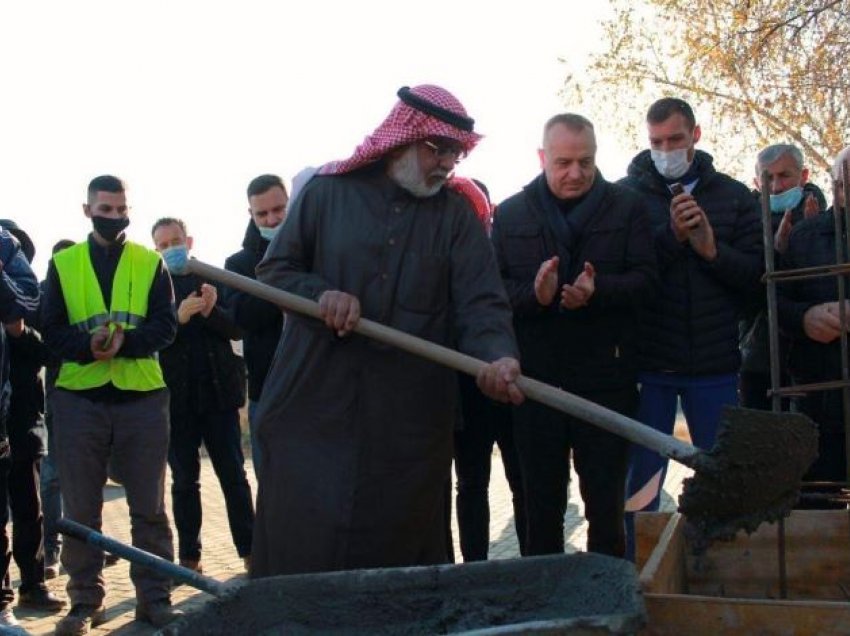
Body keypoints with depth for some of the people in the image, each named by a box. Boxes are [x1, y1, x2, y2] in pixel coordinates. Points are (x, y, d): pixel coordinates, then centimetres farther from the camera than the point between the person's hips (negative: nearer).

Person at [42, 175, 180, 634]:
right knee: (81, 509, 5)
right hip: (78, 398, 1)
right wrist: (88, 346, -20)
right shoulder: (63, 264, 8)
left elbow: (165, 326, -3)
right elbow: (52, 330, 0)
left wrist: (125, 342, -21)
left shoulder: (150, 262, 7)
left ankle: (155, 599, 13)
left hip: (142, 396, 0)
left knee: (148, 506, 4)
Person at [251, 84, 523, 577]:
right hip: (314, 411, 0)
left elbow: (481, 302, -6)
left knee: (399, 555, 8)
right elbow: (273, 271, 9)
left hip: (409, 422, 1)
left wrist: (497, 354, -28)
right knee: (303, 552, 2)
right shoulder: (329, 192, 4)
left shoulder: (457, 214, 5)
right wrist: (320, 293, -12)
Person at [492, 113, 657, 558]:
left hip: (606, 375, -1)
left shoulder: (626, 208, 4)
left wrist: (598, 290, -22)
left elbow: (646, 279, -3)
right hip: (535, 378, 1)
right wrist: (533, 293, -20)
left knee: (606, 500, 6)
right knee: (541, 500, 10)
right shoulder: (511, 214, 7)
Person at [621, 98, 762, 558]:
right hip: (647, 364, -1)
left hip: (715, 364, 2)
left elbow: (758, 274, 0)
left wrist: (713, 250, -16)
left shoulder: (733, 196, 5)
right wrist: (671, 235, -20)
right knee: (642, 483, 7)